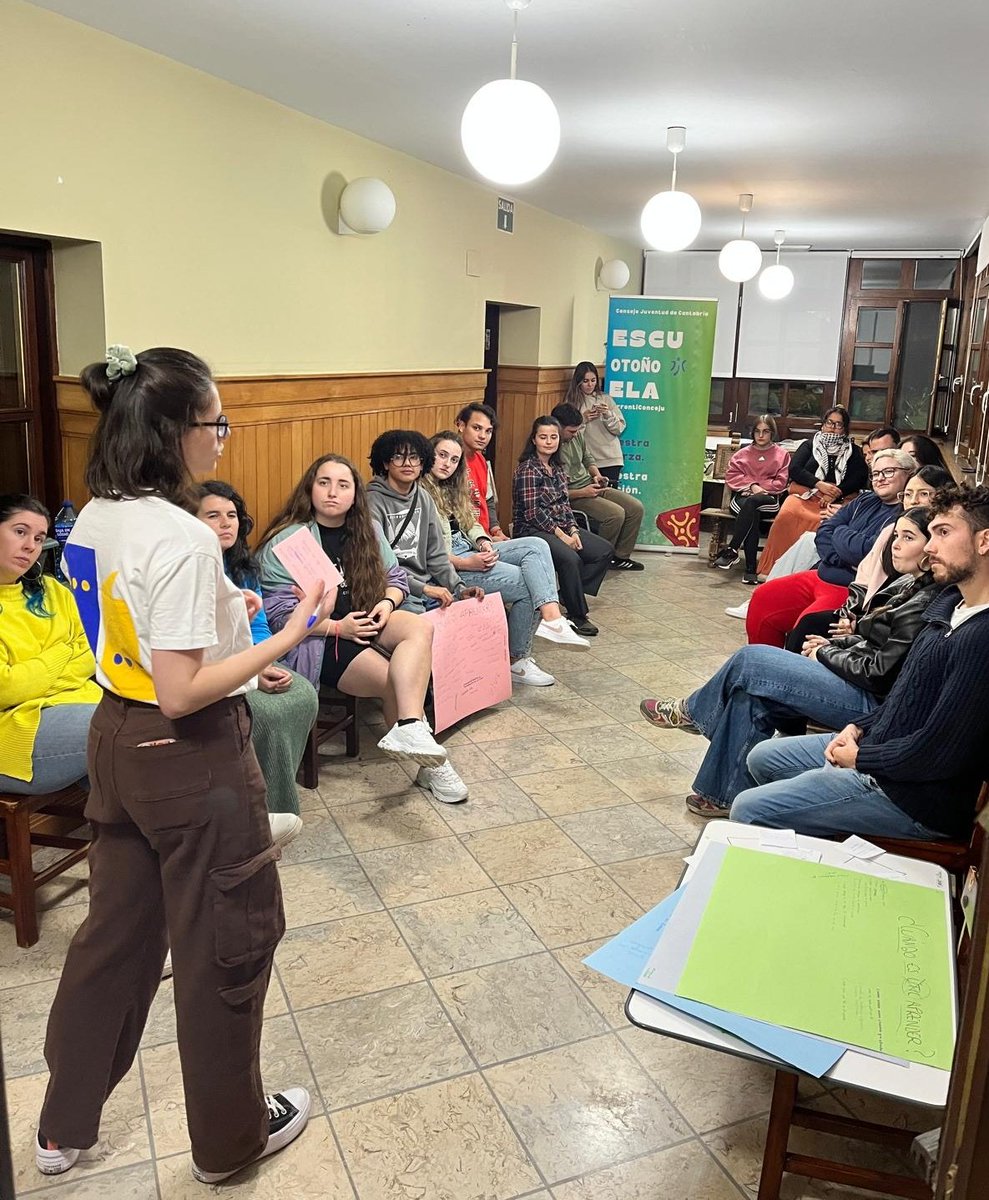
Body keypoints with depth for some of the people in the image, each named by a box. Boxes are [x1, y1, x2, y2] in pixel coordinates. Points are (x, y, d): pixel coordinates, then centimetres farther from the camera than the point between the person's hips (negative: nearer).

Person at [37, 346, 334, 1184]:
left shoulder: (94, 520, 2)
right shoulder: (184, 539, -26)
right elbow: (181, 695, -26)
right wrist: (284, 638, -21)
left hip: (116, 740, 9)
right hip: (192, 760, -8)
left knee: (115, 932, 24)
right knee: (228, 944, 12)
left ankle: (64, 1127, 43)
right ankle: (230, 1139, 34)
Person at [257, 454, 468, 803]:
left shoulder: (369, 530, 13)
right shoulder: (287, 540, -6)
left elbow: (395, 577, 19)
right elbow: (277, 611, -12)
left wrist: (387, 602, -6)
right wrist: (337, 627, -18)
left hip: (365, 623, 5)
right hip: (317, 640, -5)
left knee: (421, 628, -28)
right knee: (397, 682, -24)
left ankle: (408, 731, -42)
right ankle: (430, 764, -9)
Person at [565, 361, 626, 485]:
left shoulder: (605, 399, 9)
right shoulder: (571, 402, 6)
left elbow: (619, 428, 5)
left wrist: (608, 415, -10)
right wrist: (582, 419, -13)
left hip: (610, 458, 1)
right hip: (586, 460, -1)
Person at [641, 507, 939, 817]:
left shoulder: (921, 604, -21)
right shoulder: (909, 584, 10)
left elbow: (880, 672, -22)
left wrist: (825, 654, -8)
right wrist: (834, 644, 4)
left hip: (872, 701, -10)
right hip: (861, 689, 10)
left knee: (749, 662, -9)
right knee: (752, 695, 0)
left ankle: (692, 712, 17)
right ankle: (729, 795, 9)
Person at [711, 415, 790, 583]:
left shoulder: (781, 454, 14)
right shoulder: (743, 453, 19)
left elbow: (780, 482, 4)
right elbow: (731, 476, 8)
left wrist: (759, 488, -10)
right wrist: (752, 485, -7)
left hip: (769, 499, -1)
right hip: (743, 497, 1)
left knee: (751, 502, -38)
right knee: (753, 514, -35)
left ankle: (732, 550, -40)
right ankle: (750, 569, -42)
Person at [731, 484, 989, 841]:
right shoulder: (951, 602, 4)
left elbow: (935, 753, -28)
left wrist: (859, 755, -12)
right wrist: (859, 728, 4)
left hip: (917, 797, -10)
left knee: (749, 810, -12)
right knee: (762, 758, 19)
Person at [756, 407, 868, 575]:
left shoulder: (853, 451, 21)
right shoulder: (810, 444, 23)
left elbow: (860, 477, 5)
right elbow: (794, 469, 7)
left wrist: (836, 493, -13)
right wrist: (819, 484, -8)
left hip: (838, 499, -1)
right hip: (804, 495, 1)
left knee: (822, 522, -38)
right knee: (786, 516, -34)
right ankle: (773, 567, -31)